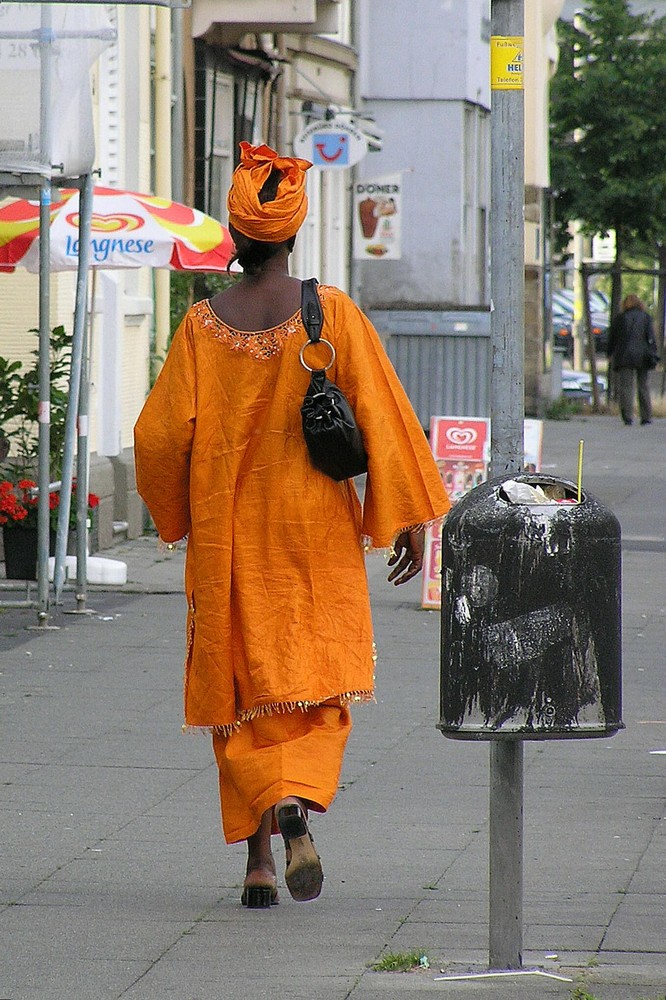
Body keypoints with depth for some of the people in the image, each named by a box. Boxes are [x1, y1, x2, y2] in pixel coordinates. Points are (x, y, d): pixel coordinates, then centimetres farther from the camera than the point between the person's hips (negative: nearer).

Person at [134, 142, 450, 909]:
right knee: (317, 679, 9)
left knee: (239, 686, 10)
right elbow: (382, 415, -9)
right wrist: (409, 519, -4)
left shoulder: (204, 325, -6)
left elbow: (160, 434, -5)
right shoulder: (332, 314, -8)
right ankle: (297, 802, -19)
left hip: (228, 536, 1)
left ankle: (258, 860, 7)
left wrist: (178, 516, 13)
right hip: (314, 529, -1)